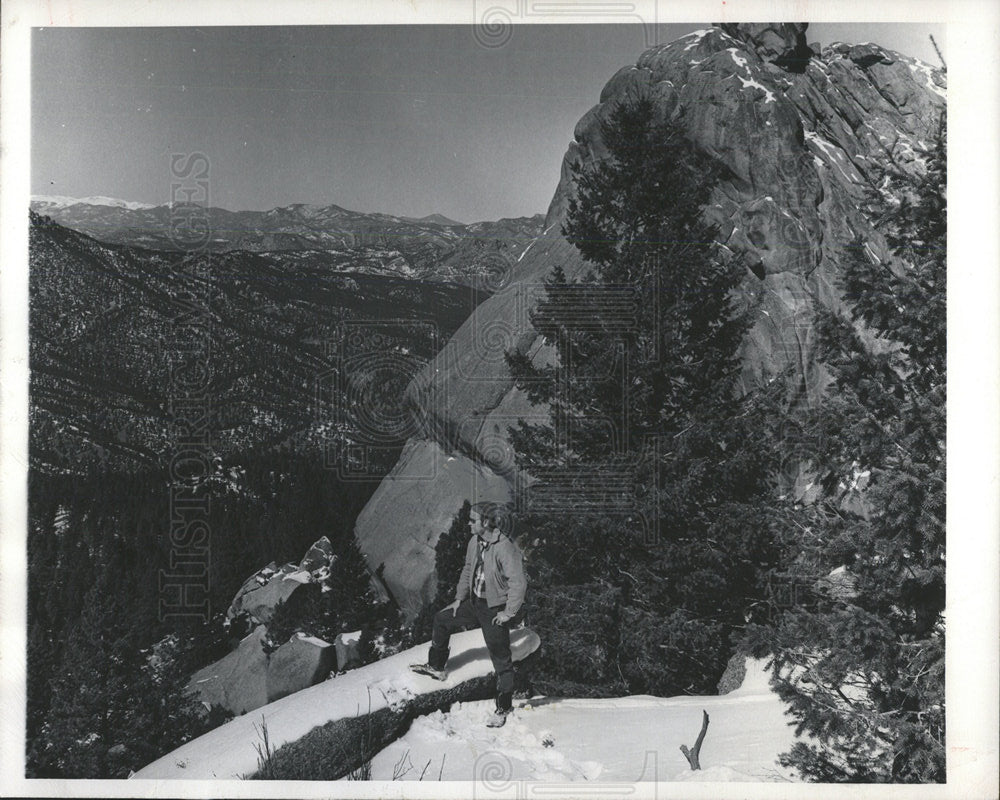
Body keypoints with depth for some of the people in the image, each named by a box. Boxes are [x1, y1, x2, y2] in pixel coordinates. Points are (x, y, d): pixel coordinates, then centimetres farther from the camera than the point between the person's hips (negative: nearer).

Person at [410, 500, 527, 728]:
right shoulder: (475, 542, -2)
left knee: (501, 660, 3)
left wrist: (509, 612, -21)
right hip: (475, 603, 8)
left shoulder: (505, 548, -27)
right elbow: (468, 570, 14)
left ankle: (503, 708, 17)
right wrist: (460, 597, 14)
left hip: (496, 610, -8)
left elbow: (519, 583, -26)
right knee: (442, 619, 19)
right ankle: (436, 667, 36)